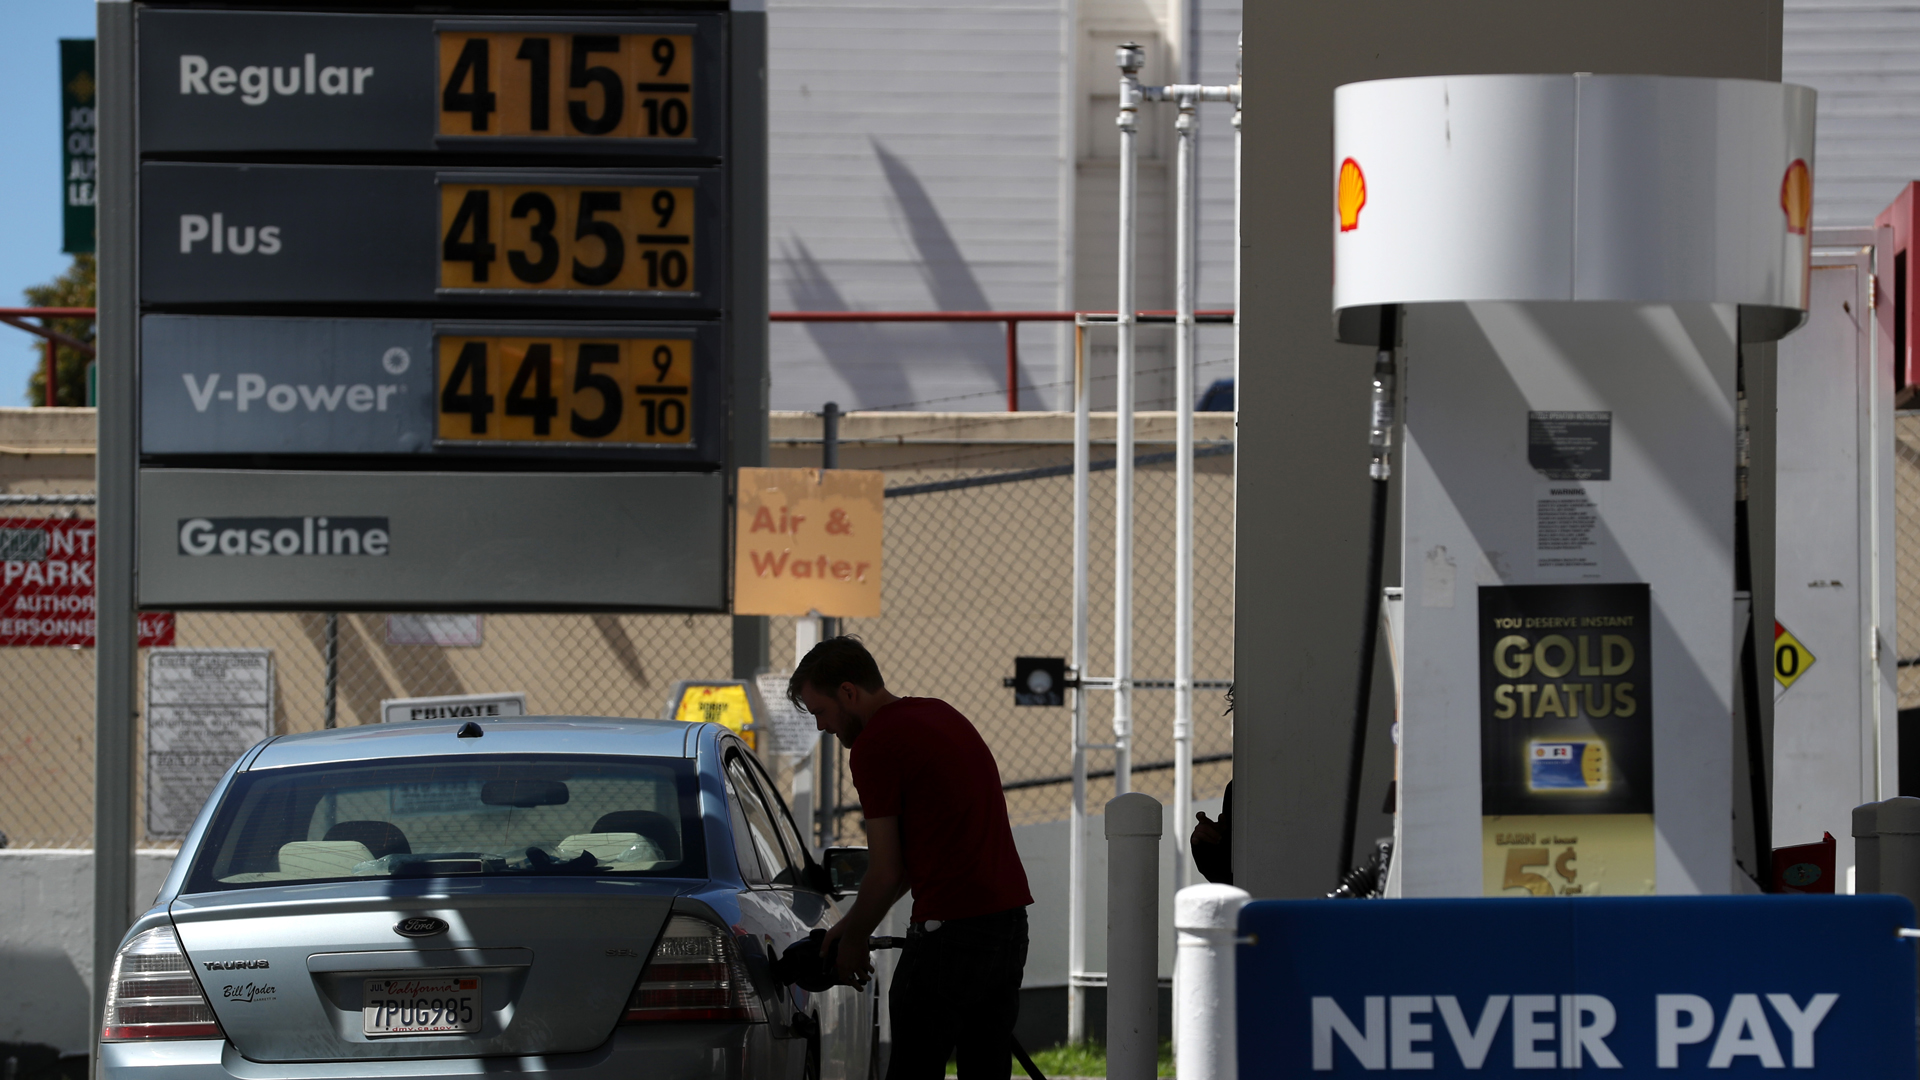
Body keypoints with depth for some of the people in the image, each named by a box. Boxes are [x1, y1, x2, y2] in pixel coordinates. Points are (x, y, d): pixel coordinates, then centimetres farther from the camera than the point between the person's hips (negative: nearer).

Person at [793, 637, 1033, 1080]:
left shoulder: (874, 745, -10)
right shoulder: (940, 715, 18)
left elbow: (886, 872, -9)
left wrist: (853, 940, 8)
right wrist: (854, 924, 26)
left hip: (949, 931, -9)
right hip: (1010, 917, 9)